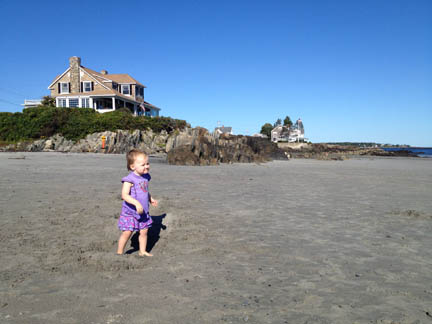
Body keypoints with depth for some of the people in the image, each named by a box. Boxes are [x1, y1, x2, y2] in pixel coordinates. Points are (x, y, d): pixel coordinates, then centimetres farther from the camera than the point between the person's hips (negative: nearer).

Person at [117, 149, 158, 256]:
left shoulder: (145, 177, 5)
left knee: (144, 231, 13)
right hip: (130, 212, -7)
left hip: (143, 212, 7)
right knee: (127, 233, -2)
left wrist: (151, 199, 11)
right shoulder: (130, 179, -19)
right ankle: (119, 252, 17)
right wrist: (136, 203, -37)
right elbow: (124, 195, -27)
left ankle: (142, 251, 29)